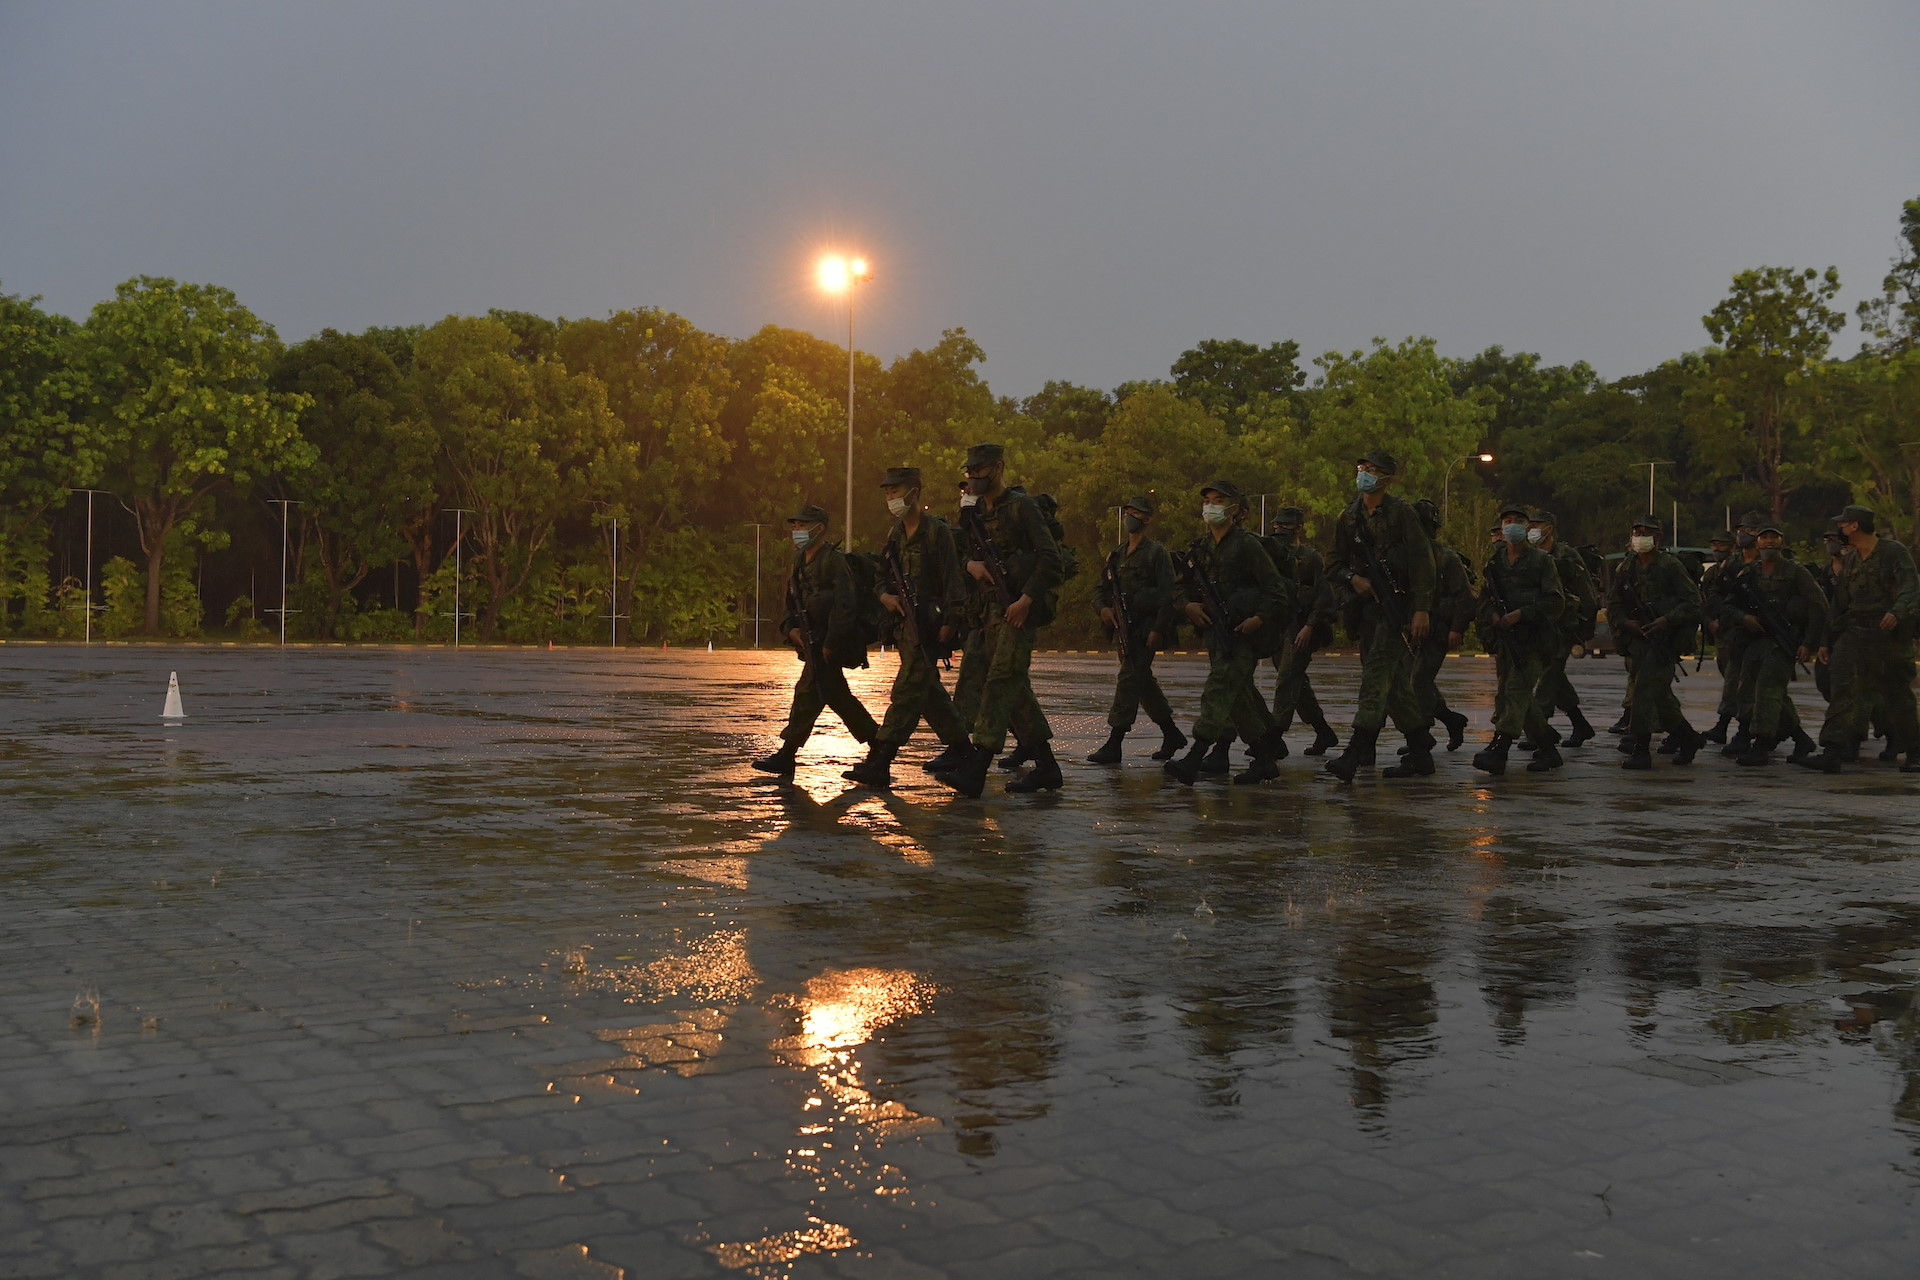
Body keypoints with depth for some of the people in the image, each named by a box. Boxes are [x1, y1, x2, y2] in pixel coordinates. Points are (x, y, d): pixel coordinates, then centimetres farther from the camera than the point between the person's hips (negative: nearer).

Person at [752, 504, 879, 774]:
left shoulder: (833, 559, -11)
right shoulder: (800, 564, 17)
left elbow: (844, 605, -19)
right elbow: (791, 606, 21)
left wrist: (830, 644, -22)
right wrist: (791, 629, 0)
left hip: (829, 642, -10)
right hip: (812, 642, 10)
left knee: (808, 693, -10)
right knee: (837, 696, 12)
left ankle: (785, 756, -8)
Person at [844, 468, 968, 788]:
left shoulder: (937, 531, -10)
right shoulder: (895, 534, 14)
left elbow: (953, 581, -13)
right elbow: (881, 575, 23)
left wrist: (948, 622, -18)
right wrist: (884, 594, 1)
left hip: (929, 623, -9)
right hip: (906, 622, 9)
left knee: (908, 690, -12)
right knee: (928, 689, 15)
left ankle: (879, 763, -17)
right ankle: (960, 747, 29)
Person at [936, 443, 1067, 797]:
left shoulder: (1021, 507, -6)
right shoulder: (975, 511, 15)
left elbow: (1052, 560, -11)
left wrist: (1026, 599, -18)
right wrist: (970, 563, -4)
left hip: (1016, 610, -8)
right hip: (987, 611, 8)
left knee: (1000, 683, -12)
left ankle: (975, 772, -18)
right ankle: (1046, 768, 15)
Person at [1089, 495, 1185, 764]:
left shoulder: (1156, 553, -4)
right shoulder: (1117, 555, 17)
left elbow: (1166, 593, -10)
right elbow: (1101, 588, 21)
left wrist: (1158, 629, -18)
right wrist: (1103, 607, -2)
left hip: (1145, 628, -8)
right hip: (1123, 628, 8)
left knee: (1129, 679, -13)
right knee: (1143, 684, 12)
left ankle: (1113, 745, -15)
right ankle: (1172, 734, 25)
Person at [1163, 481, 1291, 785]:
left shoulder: (1247, 545, -7)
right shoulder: (1199, 548, 13)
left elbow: (1277, 589, -9)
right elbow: (1182, 587, 22)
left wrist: (1260, 619, -20)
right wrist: (1188, 604, 1)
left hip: (1243, 634, -8)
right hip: (1215, 631, 8)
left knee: (1220, 689, -17)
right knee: (1240, 698, 11)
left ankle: (1193, 760, -25)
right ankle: (1265, 760, 21)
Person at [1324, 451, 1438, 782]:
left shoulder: (1400, 513, -4)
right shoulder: (1348, 518, 13)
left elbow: (1422, 561, -8)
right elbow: (1334, 564, 19)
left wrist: (1422, 609, -14)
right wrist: (1352, 578, -4)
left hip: (1398, 605, -6)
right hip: (1367, 606, 6)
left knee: (1376, 675, -16)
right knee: (1395, 685, 9)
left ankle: (1356, 754, -23)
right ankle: (1420, 754, 17)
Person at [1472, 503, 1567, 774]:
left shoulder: (1541, 561, 0)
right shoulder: (1494, 562, 14)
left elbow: (1555, 602, -6)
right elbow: (1484, 600, 17)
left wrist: (1520, 614, -15)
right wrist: (1492, 615, -5)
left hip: (1534, 639, -6)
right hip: (1505, 638, 6)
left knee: (1517, 689, -18)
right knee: (1514, 697, 6)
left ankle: (1498, 750, -28)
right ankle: (1547, 751, 18)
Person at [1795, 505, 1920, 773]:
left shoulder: (1894, 552, -5)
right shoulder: (1848, 560, 16)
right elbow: (1839, 602, 20)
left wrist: (1897, 612, -37)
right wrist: (1827, 640, 17)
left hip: (1889, 634, -5)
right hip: (1853, 634, 5)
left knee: (1897, 696, 3)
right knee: (1844, 690, -8)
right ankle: (1832, 754, -15)